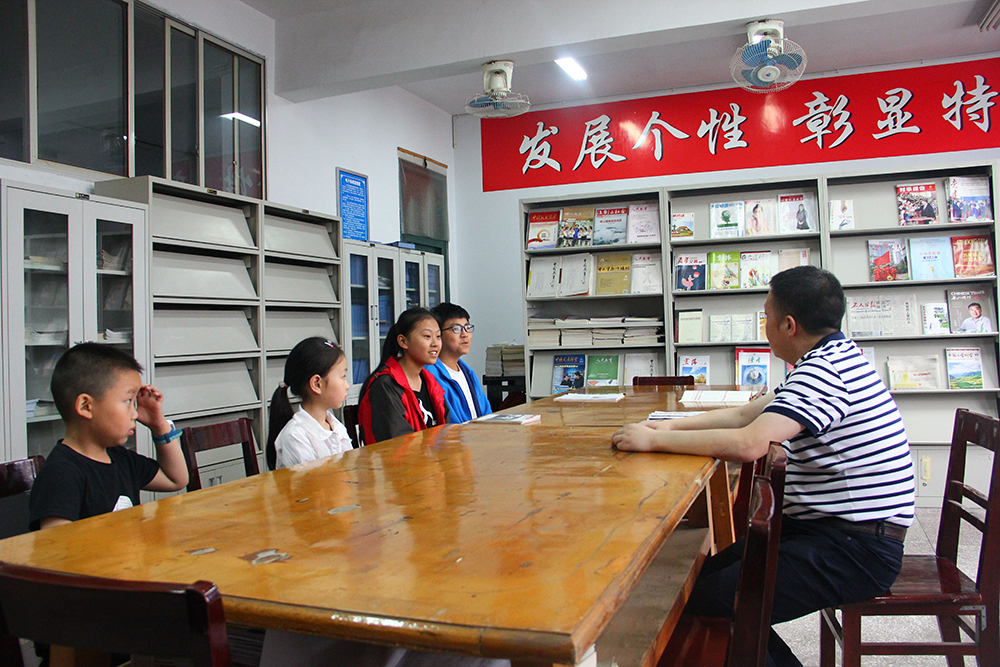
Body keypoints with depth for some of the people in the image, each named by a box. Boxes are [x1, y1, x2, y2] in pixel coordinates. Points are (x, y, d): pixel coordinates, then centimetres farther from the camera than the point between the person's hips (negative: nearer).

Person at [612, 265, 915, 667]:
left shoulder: (824, 370, -20)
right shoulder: (833, 359, 16)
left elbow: (748, 443, -32)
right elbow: (748, 414, 19)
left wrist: (655, 440, -20)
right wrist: (671, 426, 8)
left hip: (856, 547, -11)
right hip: (830, 528, 11)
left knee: (706, 602, -18)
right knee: (706, 572, 8)